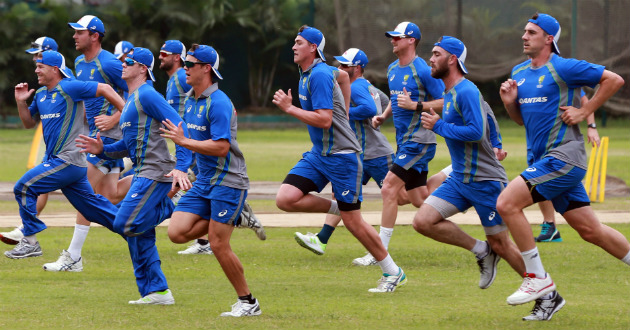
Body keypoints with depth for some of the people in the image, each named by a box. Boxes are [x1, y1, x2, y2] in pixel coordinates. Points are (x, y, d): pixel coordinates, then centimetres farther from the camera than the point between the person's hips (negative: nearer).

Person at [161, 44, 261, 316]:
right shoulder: (191, 99, 11)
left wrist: (183, 141, -21)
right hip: (204, 181, 9)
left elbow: (221, 147, -25)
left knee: (218, 245, -9)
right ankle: (235, 217, 11)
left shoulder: (218, 103, -18)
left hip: (227, 181, -9)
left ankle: (248, 302, 4)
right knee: (177, 232, -5)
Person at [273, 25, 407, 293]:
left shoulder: (320, 75, -18)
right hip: (318, 154, 9)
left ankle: (393, 273, 9)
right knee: (285, 199, -11)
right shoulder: (306, 75, 11)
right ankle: (336, 208, 10)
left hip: (341, 155, -9)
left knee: (352, 220, -4)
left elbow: (324, 120, -25)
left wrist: (289, 108, -20)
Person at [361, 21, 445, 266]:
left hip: (418, 142, -9)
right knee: (418, 200, 10)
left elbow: (445, 102, -15)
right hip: (404, 142, 9)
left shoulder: (423, 71, -14)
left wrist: (415, 105, -24)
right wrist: (384, 116, 11)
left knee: (389, 189, -15)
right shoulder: (393, 70, 13)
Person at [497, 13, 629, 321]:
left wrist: (584, 112, -9)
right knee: (590, 230, 9)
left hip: (564, 156, -8)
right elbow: (521, 119, 24)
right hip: (544, 159, 8)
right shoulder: (519, 72, 14)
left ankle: (538, 280, -11)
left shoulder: (562, 68, -9)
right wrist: (510, 102, 3)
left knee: (507, 203, -18)